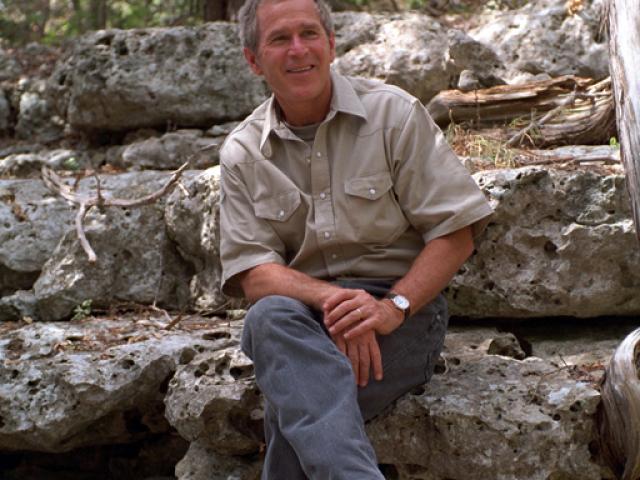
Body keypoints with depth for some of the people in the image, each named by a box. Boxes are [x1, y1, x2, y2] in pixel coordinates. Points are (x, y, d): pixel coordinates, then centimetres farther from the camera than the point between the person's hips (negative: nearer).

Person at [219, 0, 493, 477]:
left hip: (402, 311, -2)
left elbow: (456, 231, -3)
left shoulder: (393, 113, 1)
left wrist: (393, 306, -18)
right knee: (270, 317, -37)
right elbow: (253, 273, -3)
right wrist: (330, 298, -23)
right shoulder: (242, 152, 7)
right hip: (302, 307, 2)